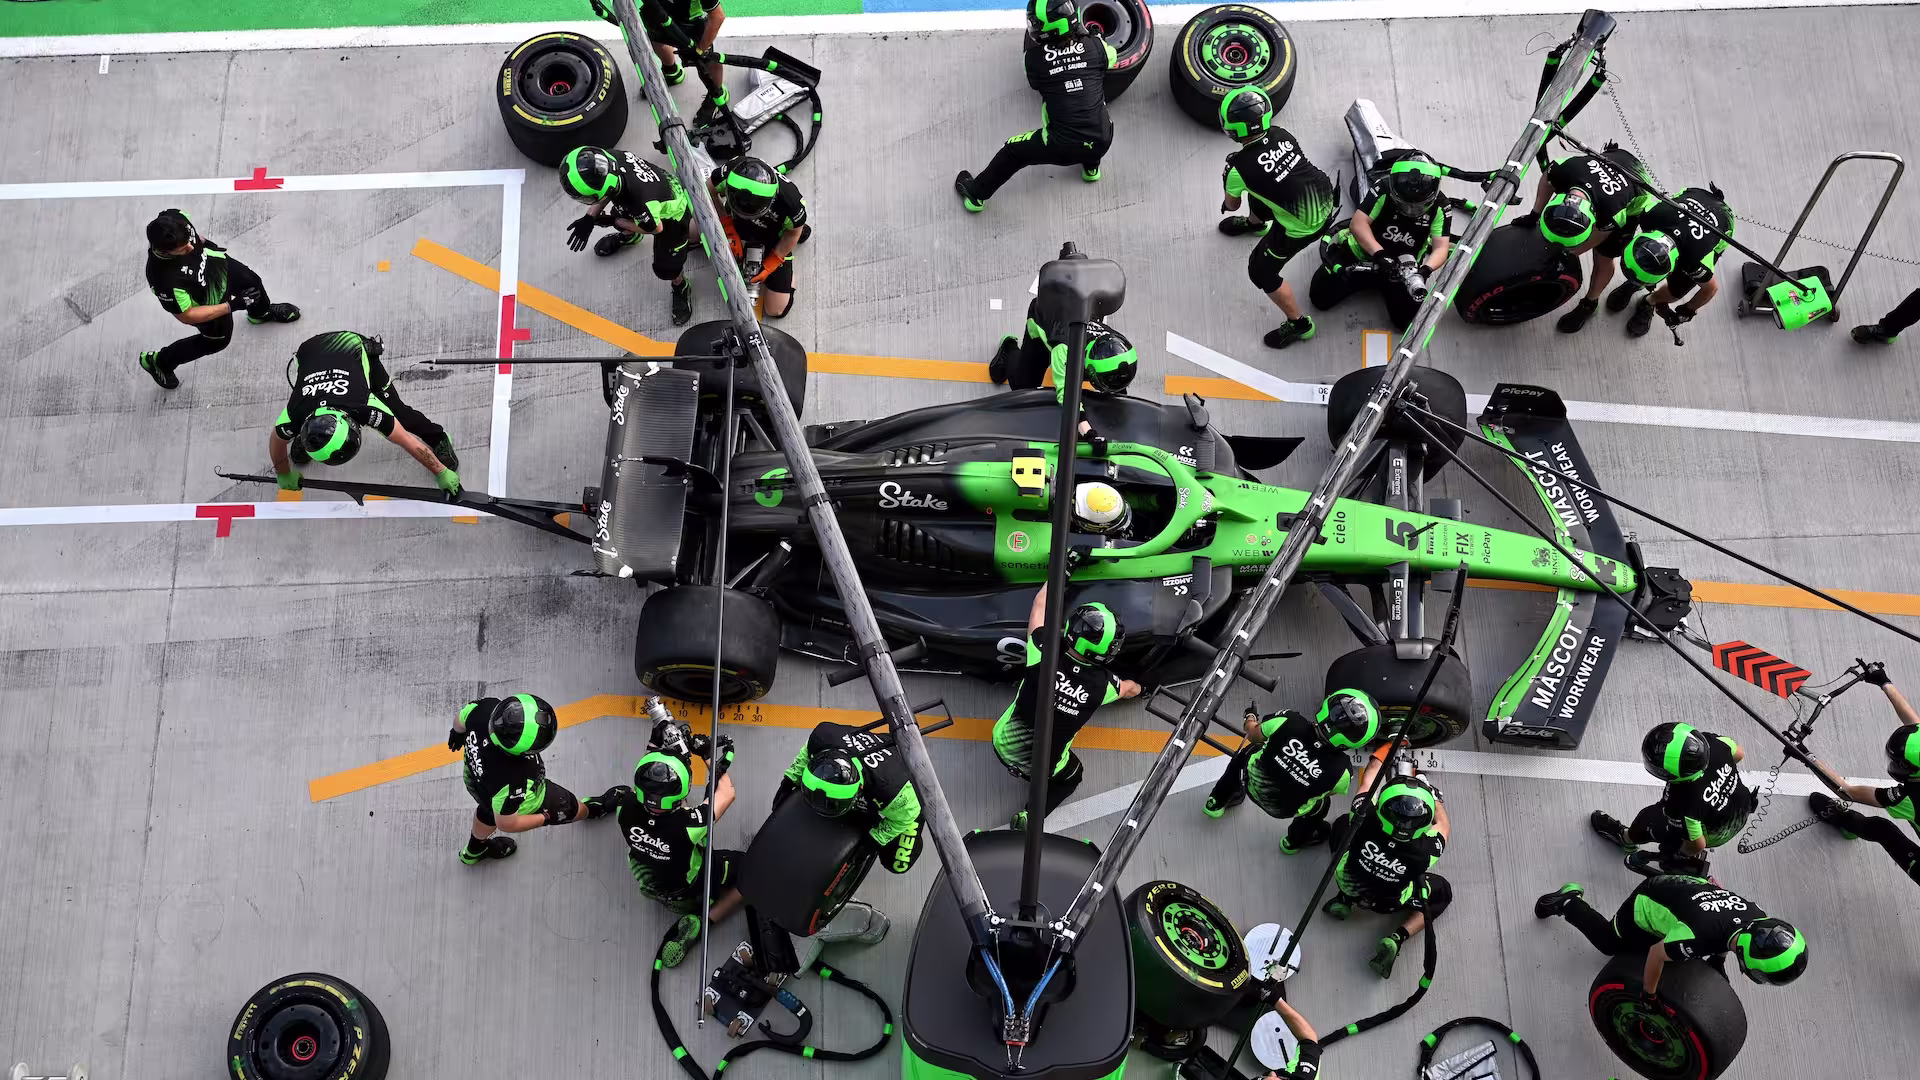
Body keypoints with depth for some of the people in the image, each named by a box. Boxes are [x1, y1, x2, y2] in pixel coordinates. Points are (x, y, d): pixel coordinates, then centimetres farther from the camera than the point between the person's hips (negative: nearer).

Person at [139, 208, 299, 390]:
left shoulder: (175, 218, -34)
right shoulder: (166, 280, -47)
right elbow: (186, 315, -31)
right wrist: (231, 306, -30)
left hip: (216, 264, 5)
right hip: (206, 300, -5)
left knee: (252, 282, 28)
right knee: (218, 339, 18)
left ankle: (261, 312, 67)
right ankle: (160, 361, 39)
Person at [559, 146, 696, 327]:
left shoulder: (640, 200, -50)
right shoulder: (612, 158, -33)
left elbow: (655, 228, -24)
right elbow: (606, 189, -6)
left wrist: (616, 222, -13)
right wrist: (589, 218, -13)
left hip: (672, 214, -6)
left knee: (666, 269, 5)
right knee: (619, 215, 26)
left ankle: (681, 288, 40)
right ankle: (627, 237, 62)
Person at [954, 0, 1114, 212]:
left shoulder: (1034, 57, -9)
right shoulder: (1095, 45, -5)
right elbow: (1111, 57, 19)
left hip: (1061, 148, -2)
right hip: (1102, 142, 2)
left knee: (1013, 151, 22)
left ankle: (976, 194, 38)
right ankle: (1091, 166, 54)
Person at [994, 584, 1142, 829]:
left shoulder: (1044, 655, -22)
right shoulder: (1102, 684, -16)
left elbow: (1041, 605, -3)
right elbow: (1128, 689, 12)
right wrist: (1138, 688, 36)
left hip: (1004, 744, 1)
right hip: (1043, 766, -1)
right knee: (1072, 777, 32)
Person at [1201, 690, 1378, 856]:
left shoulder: (1289, 722, -34)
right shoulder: (1341, 770, -33)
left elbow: (1253, 735, -11)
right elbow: (1331, 791, -7)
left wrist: (1250, 718, 13)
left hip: (1252, 782, 1)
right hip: (1283, 810, -1)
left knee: (1245, 754, 35)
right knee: (1321, 803, 31)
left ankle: (1216, 803, 54)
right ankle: (1296, 840, 57)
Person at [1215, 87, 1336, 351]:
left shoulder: (1240, 168, -22)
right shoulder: (1282, 135, -7)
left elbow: (1232, 205, 0)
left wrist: (1227, 205, 24)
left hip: (1302, 228, -7)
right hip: (1325, 201, 7)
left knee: (1262, 271, 14)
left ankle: (1299, 324, 25)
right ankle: (1254, 223, 68)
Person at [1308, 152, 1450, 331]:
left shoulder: (1439, 207, -17)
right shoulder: (1384, 190, -23)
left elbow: (1441, 247, -18)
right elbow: (1358, 223, -27)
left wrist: (1425, 270, -40)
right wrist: (1379, 254, -40)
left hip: (1405, 267, 1)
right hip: (1364, 254, -1)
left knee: (1408, 319, -12)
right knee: (1321, 297, -5)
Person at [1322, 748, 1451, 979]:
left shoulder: (1365, 821, -37)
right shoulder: (1426, 850, -38)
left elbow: (1368, 778, -16)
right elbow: (1444, 827, -12)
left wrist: (1388, 747, 0)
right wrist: (1434, 795, 2)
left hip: (1348, 882, 2)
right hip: (1387, 903, -2)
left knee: (1343, 823, 24)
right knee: (1443, 892, 23)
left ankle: (1344, 900, 19)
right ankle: (1395, 940, 3)